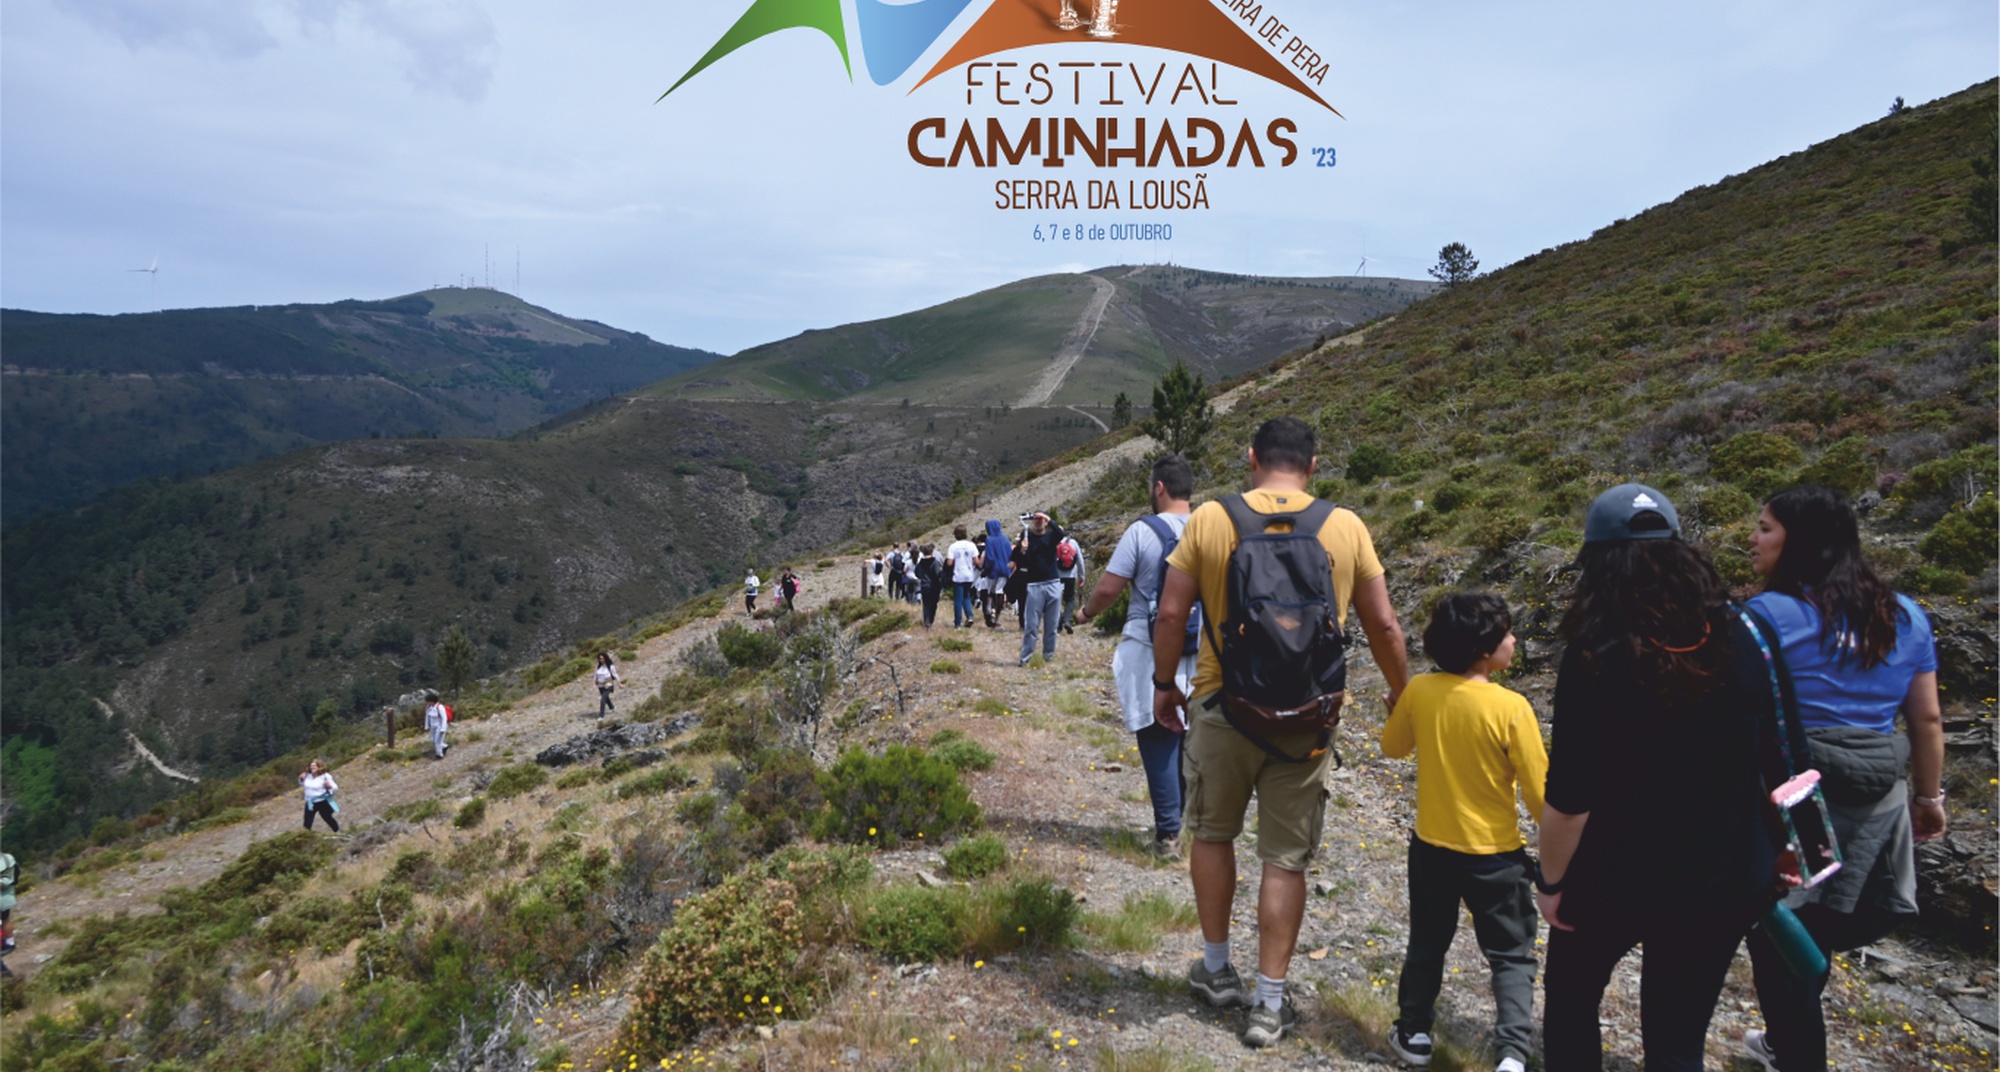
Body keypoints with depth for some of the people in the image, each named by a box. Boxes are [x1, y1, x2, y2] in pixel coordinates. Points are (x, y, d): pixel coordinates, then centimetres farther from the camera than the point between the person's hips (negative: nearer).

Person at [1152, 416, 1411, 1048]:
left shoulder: (1209, 520, -5)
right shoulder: (1346, 528, -2)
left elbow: (1171, 613, -4)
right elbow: (1383, 626, 2)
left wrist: (1164, 684, 10)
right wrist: (1400, 693, 18)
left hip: (1224, 705, 0)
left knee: (1212, 832, 21)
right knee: (1285, 859, 11)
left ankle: (1217, 970, 33)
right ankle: (1269, 1003, 19)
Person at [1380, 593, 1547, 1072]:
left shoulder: (1418, 692, -11)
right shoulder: (1511, 707, -21)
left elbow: (1392, 746, 8)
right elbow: (1538, 789, -14)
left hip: (1431, 846, 4)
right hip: (1495, 853, -3)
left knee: (1427, 944, 22)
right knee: (1512, 956, 14)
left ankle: (1413, 1033, 30)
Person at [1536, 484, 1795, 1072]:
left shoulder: (1597, 657, -21)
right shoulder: (1736, 638, -7)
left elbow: (1570, 796, -20)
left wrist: (1551, 879, -5)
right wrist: (1770, 850, 19)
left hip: (1616, 878, -4)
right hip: (1723, 880, 4)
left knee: (1569, 1001, 22)